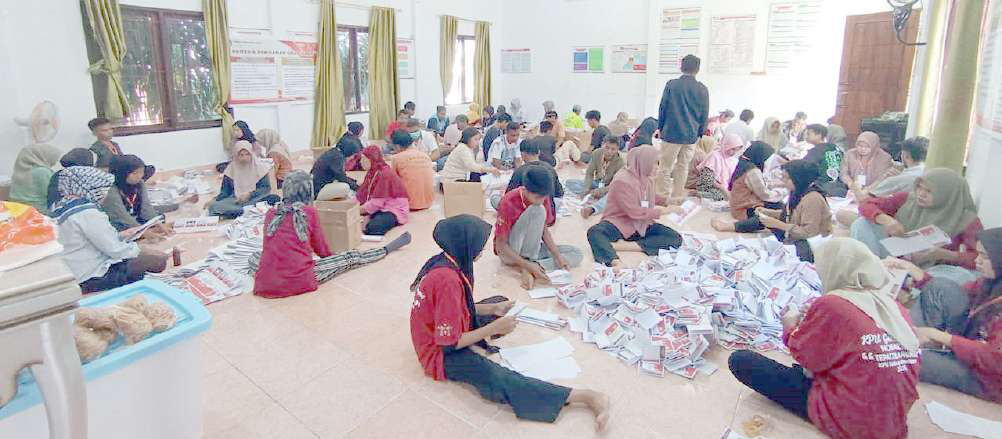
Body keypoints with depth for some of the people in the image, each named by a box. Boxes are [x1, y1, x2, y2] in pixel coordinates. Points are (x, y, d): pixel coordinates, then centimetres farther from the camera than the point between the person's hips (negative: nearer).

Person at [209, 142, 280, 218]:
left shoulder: (259, 166, 0)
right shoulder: (231, 168, 5)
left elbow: (266, 188, -1)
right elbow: (225, 191, 9)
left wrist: (250, 194, -15)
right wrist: (214, 200, -8)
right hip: (235, 200, 2)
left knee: (274, 198, -34)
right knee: (213, 205, -27)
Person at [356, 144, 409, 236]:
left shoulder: (384, 174, -19)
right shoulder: (371, 172, 8)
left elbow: (377, 202, -23)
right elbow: (362, 193, 6)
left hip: (394, 210, -8)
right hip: (381, 208, 8)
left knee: (372, 227, -32)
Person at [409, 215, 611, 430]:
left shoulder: (442, 261, -4)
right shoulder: (448, 280, -31)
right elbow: (451, 343, -26)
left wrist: (493, 309, 2)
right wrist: (494, 328, -18)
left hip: (444, 333, 10)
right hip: (440, 354, -10)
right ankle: (586, 396, -32)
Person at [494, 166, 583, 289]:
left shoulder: (542, 198, -8)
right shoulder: (508, 203, -25)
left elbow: (544, 230, 1)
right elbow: (501, 245, -22)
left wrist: (558, 255, -14)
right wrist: (529, 265, -30)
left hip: (533, 248, 7)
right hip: (510, 252, -7)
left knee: (576, 254, -7)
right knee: (538, 211, -28)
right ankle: (529, 266, -22)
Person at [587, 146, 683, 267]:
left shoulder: (648, 179, 4)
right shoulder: (622, 181, -19)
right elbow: (635, 213, -22)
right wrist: (664, 210, -17)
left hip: (642, 224, 7)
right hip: (619, 223, -7)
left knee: (676, 239, -15)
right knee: (594, 232, -37)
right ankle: (614, 261, -63)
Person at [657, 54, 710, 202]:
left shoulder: (671, 85, -6)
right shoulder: (702, 89, 3)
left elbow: (663, 108, -1)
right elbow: (705, 115, 8)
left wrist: (661, 127, 11)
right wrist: (700, 133, 19)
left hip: (672, 133, -4)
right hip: (691, 135, 4)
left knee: (665, 168, 1)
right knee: (683, 168, 13)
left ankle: (664, 199, -2)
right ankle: (677, 199, 19)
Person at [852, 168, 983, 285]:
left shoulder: (966, 219, -9)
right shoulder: (907, 199, -4)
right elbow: (866, 205, -6)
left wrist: (943, 254, -29)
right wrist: (886, 220, -26)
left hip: (930, 269, -2)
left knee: (964, 275, -34)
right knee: (863, 223, -15)